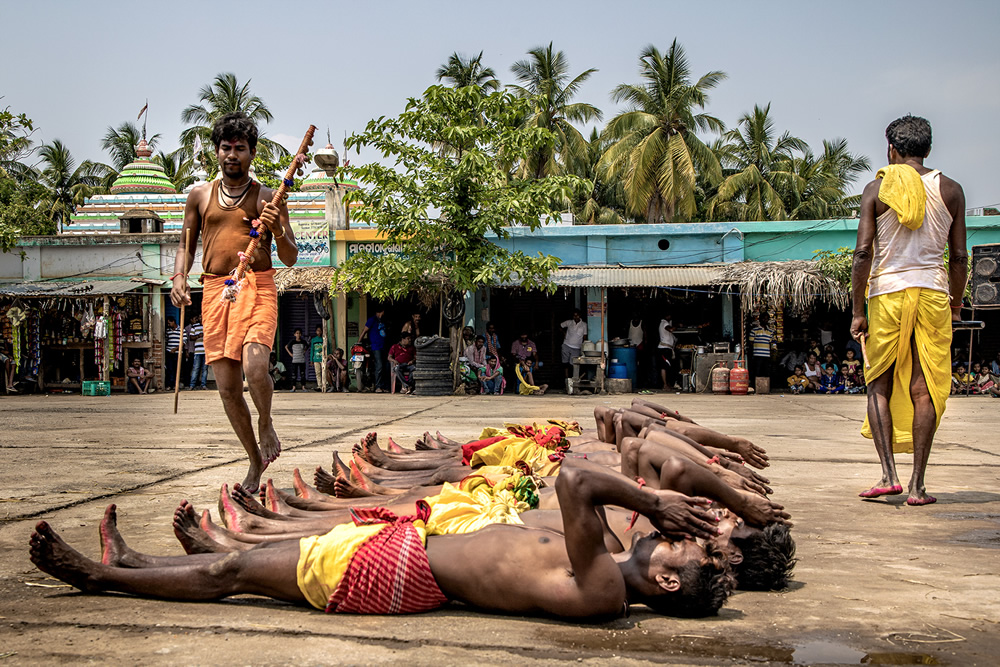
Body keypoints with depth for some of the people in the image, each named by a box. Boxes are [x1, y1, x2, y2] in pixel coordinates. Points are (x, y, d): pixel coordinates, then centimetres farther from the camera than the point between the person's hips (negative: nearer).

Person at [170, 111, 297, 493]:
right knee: (227, 387, 2)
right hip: (214, 290, 3)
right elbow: (186, 244, 22)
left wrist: (278, 230, -15)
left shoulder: (267, 199, 6)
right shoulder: (200, 196, 14)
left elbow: (290, 259, 5)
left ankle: (266, 424, 8)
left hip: (257, 286, -3)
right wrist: (179, 277, 3)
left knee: (254, 368, -26)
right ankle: (256, 461, 20)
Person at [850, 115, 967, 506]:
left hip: (888, 290, -1)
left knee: (879, 386, 9)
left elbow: (863, 252, -5)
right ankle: (917, 485, 3)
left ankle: (888, 474, -4)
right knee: (924, 389, 3)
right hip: (933, 292, 2)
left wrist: (857, 311, -1)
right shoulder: (950, 190, 6)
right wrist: (955, 305, 18)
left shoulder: (877, 189, 0)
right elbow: (959, 256, 5)